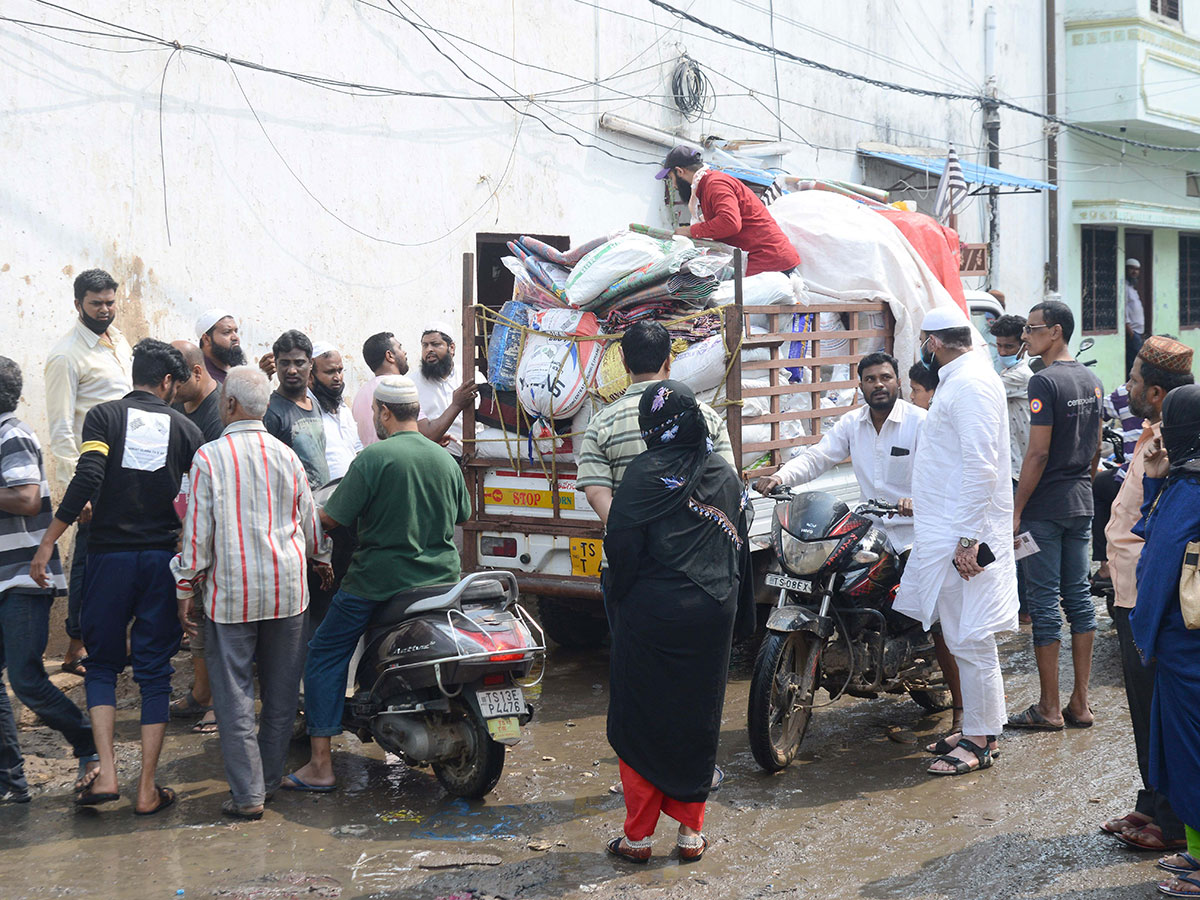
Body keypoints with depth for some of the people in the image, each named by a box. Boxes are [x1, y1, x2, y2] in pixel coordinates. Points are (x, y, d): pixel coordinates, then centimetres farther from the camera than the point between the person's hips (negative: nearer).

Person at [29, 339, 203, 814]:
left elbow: (87, 480, -15)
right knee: (155, 672, 6)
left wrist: (48, 543, -12)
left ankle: (105, 772, -2)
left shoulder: (104, 415, -1)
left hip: (110, 556, -1)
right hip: (163, 560, 1)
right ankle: (147, 789, 6)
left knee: (102, 663, 13)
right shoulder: (185, 428, 5)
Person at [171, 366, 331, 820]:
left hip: (232, 592, -4)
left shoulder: (210, 457, -9)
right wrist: (322, 561, 32)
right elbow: (309, 520, 14)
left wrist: (186, 589, 0)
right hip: (287, 588, 4)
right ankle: (271, 778, 23)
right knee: (281, 691, 14)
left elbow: (197, 528, -9)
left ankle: (247, 793, 1)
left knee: (234, 694, 2)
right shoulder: (287, 456, 4)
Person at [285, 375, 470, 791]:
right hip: (441, 580, 6)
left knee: (325, 656, 6)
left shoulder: (373, 458, -12)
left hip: (377, 581, -5)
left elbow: (332, 519, -10)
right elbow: (461, 515, 20)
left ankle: (320, 765, 0)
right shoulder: (447, 460, 5)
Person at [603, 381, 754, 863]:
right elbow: (740, 545, 9)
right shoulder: (726, 474, 5)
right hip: (711, 615, 5)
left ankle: (638, 835, 10)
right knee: (698, 717, 13)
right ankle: (691, 831, 18)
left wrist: (617, 598, 3)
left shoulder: (646, 474, -11)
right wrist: (738, 614, 15)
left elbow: (621, 547, -13)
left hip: (652, 612, -4)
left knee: (639, 719, 6)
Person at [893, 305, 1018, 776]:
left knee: (970, 640, -4)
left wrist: (967, 538, -25)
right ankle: (977, 728, 23)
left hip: (964, 535, -11)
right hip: (950, 531, 11)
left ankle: (980, 741, 4)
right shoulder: (960, 379, 18)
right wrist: (922, 505, 35)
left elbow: (981, 467, -23)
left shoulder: (970, 383, -16)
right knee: (963, 638, 14)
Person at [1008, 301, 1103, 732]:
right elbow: (1096, 448, 16)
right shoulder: (1091, 380, 10)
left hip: (1044, 507, -8)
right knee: (1078, 596, 11)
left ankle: (1049, 708, 3)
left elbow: (1038, 453, -18)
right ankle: (1080, 703, 14)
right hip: (1081, 505, 8)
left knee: (1045, 604, -2)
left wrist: (1016, 510, -14)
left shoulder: (1045, 381, -15)